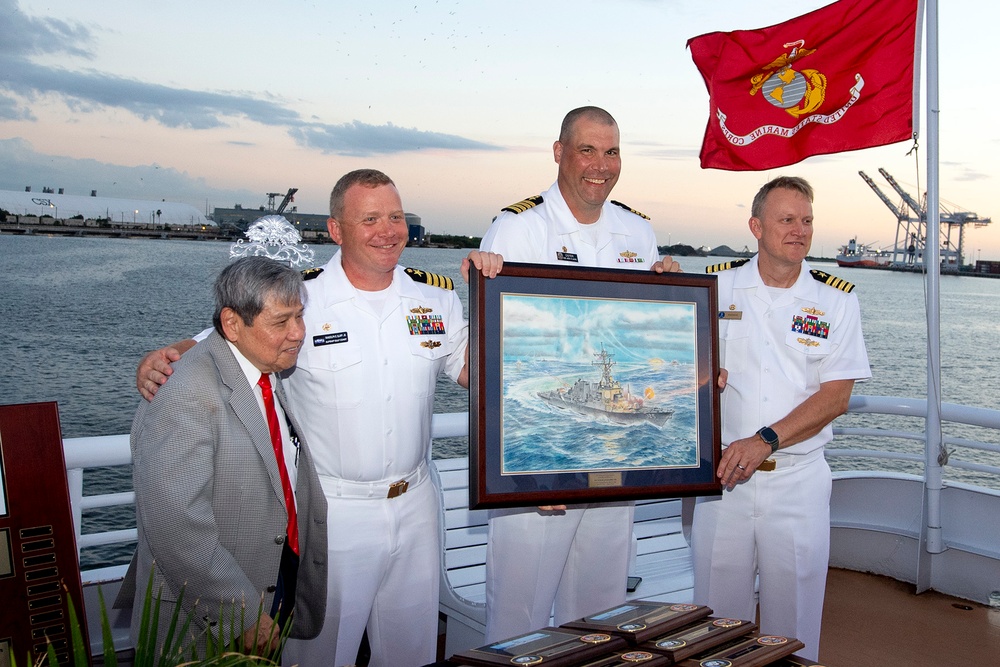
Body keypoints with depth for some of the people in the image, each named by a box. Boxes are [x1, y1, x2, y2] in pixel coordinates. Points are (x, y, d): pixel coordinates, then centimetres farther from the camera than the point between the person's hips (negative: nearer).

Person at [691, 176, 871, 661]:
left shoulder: (836, 301, 2)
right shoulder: (716, 285, 4)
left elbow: (835, 397, -5)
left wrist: (765, 440, -17)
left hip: (798, 479, 0)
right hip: (724, 471, 1)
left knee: (793, 618, 8)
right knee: (716, 612, 8)